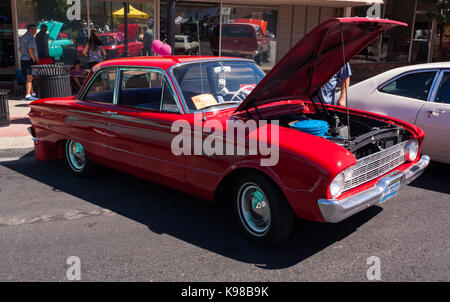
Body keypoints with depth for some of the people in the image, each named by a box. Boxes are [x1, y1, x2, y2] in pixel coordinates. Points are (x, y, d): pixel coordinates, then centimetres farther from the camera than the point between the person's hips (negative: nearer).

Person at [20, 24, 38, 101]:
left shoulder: (23, 37, 19)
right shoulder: (30, 37, -11)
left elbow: (20, 49, 24)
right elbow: (30, 49, -21)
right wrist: (34, 59, -14)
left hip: (23, 59, 10)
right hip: (29, 59, -10)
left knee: (30, 77, 15)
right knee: (29, 78, -8)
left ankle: (33, 93, 22)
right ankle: (28, 95, -7)